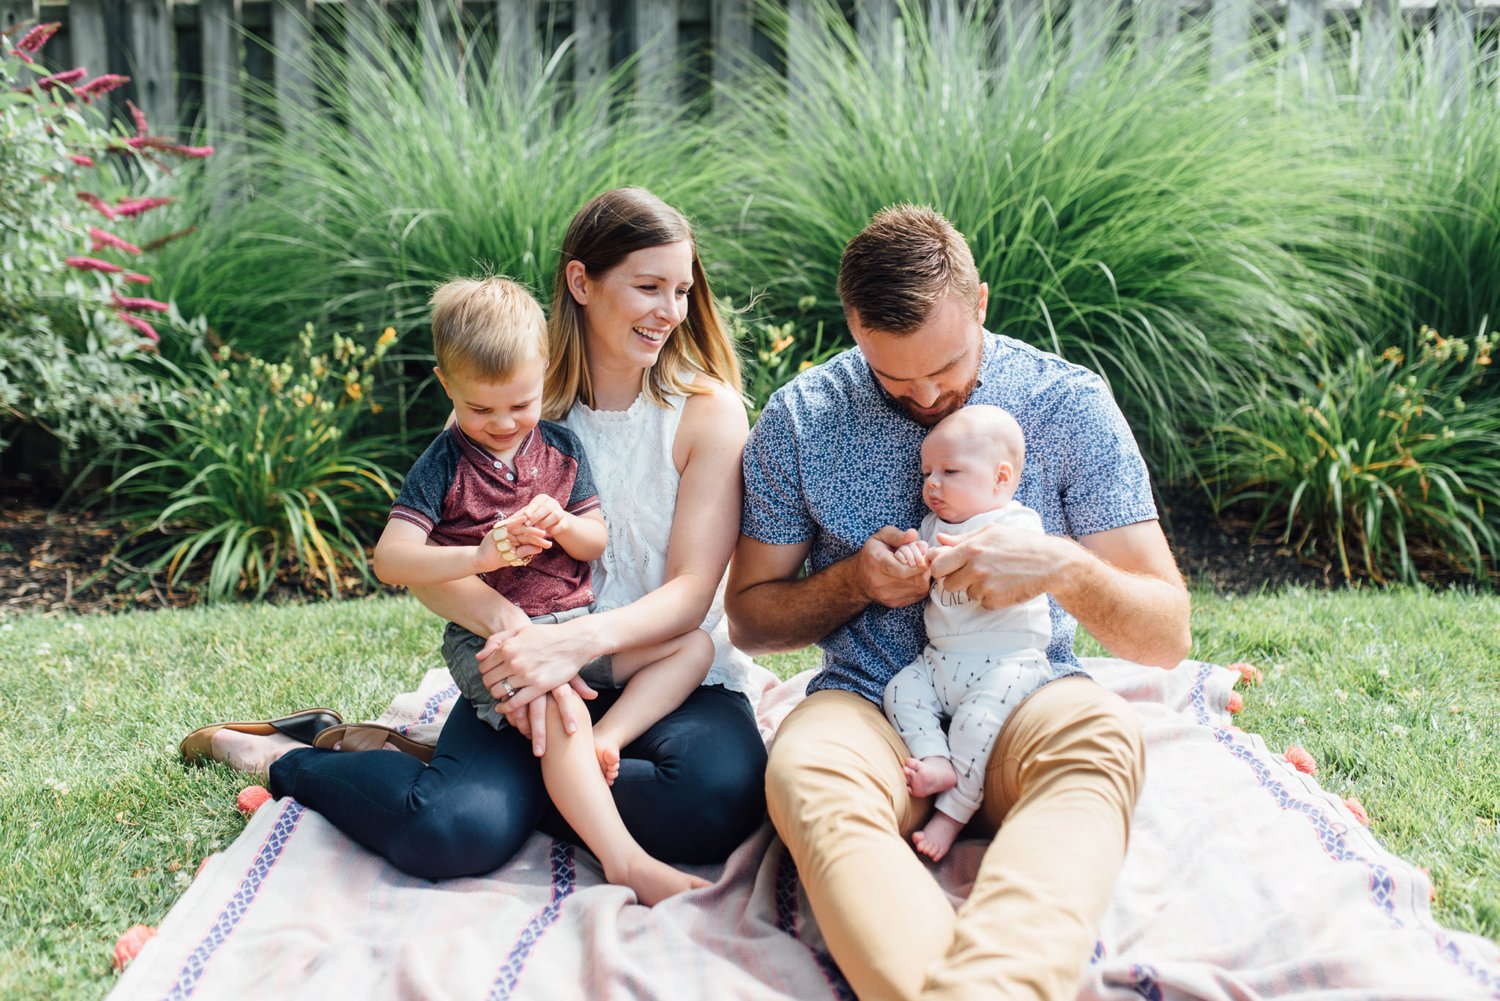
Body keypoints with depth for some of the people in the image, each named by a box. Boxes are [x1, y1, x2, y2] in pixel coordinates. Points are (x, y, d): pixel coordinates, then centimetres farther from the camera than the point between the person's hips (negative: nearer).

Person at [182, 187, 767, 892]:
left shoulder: (708, 408, -2)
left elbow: (691, 591, -11)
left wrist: (578, 640, -30)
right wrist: (508, 622, -30)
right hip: (533, 670, 0)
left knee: (720, 798, -34)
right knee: (451, 831, -28)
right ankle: (288, 760, 2)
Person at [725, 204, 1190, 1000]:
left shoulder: (1068, 404, -1)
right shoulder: (799, 418, 2)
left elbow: (1165, 637, -2)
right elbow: (748, 617, 10)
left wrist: (1062, 568, -22)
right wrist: (853, 581, -10)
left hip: (1022, 702, 0)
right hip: (869, 709, 1)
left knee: (1103, 736, -37)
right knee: (803, 774, -36)